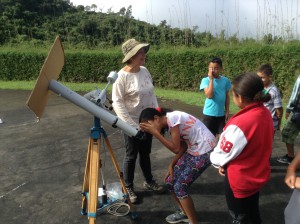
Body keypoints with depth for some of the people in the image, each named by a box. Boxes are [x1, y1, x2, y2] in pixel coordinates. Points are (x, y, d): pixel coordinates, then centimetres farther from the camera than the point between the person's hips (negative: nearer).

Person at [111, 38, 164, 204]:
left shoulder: (144, 71, 2)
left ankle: (149, 181, 39)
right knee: (131, 156, 9)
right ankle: (128, 188, 28)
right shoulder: (122, 76, -18)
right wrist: (131, 125, -22)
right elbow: (117, 103, -19)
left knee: (145, 154, 20)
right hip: (132, 124, -6)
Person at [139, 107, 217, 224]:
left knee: (180, 187, -6)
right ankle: (185, 213, 31)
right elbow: (183, 146, 7)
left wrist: (155, 132, -18)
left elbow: (176, 148, -21)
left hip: (205, 151, -9)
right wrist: (171, 165, -1)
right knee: (170, 181, 9)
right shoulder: (170, 121, 6)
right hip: (194, 149, 9)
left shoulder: (172, 118, -21)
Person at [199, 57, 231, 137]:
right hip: (209, 114, -3)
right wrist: (211, 79, -20)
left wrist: (227, 111, 6)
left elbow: (227, 96, 9)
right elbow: (209, 95, -21)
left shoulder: (225, 80, 1)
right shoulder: (205, 80, -9)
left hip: (221, 114, 3)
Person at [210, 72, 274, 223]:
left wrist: (216, 162, 2)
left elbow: (223, 154, -21)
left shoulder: (239, 123, -33)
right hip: (259, 176, 7)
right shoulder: (266, 113, -8)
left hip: (240, 180, -7)